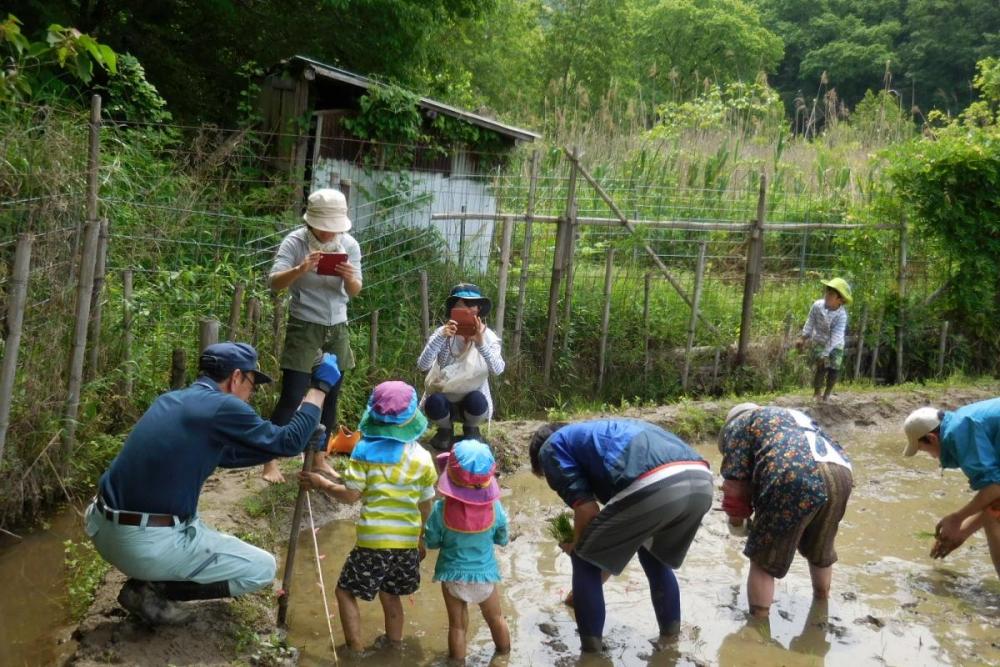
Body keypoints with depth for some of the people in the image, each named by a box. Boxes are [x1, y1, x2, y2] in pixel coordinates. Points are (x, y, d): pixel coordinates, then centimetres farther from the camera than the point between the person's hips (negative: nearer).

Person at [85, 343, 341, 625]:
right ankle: (152, 589, 1)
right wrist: (320, 386, 7)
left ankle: (149, 576, 16)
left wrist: (302, 435, 31)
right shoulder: (221, 407, -11)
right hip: (149, 547, -8)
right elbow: (288, 442, -3)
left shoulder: (171, 400, 14)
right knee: (263, 569, 5)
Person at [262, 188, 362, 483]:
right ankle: (270, 461, 4)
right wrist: (300, 269, -40)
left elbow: (354, 292, 1)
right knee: (292, 398, -7)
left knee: (329, 397, 10)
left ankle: (320, 459, 23)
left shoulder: (349, 245, -2)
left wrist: (350, 278, -22)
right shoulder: (295, 242, -13)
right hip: (304, 328, -4)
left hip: (337, 329, 4)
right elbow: (274, 283, -22)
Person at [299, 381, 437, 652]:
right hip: (407, 541, 4)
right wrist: (421, 538, 20)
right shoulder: (422, 457, -2)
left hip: (374, 540, -4)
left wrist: (321, 483, 6)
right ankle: (394, 646, 33)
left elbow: (351, 495, -10)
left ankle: (356, 650, 12)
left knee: (346, 591, 13)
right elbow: (425, 506, 6)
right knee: (390, 594, 22)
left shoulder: (365, 451, -10)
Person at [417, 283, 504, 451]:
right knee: (434, 402, -32)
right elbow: (422, 365, -26)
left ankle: (471, 429, 4)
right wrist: (441, 337, -38)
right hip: (444, 399, 0)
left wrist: (481, 343, -43)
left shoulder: (487, 336, -12)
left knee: (477, 400, -32)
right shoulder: (443, 333, -12)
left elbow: (498, 369, -28)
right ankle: (445, 430, 4)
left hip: (473, 400, 0)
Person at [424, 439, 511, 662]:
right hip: (485, 575, 1)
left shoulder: (441, 509, -24)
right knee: (496, 619, 26)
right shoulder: (494, 508, -21)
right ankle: (504, 653, 45)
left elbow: (431, 543, -9)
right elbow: (503, 539, -4)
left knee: (457, 625, 18)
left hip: (453, 576, -1)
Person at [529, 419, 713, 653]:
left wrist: (576, 547, 26)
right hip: (701, 481, 8)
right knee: (654, 556, 36)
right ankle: (670, 637, 40)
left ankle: (592, 651, 23)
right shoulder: (602, 432, 42)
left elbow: (586, 509, 7)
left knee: (585, 559, 18)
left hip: (652, 487, -8)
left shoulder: (551, 447, 20)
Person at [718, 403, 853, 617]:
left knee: (763, 560, 9)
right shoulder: (795, 416, 41)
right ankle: (822, 600, 47)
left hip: (795, 479, -7)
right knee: (821, 551, 30)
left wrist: (737, 516, 26)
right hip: (840, 473, 7)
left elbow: (734, 484, 9)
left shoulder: (738, 424, 20)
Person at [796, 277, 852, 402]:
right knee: (822, 367, -12)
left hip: (835, 345, 0)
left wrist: (825, 353, -31)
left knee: (834, 368, -6)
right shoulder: (817, 305, -20)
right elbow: (810, 323, -5)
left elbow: (835, 337, -29)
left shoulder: (842, 315, -27)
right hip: (818, 341, 0)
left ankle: (827, 393, 16)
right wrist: (803, 338, -2)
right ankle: (817, 393, 6)